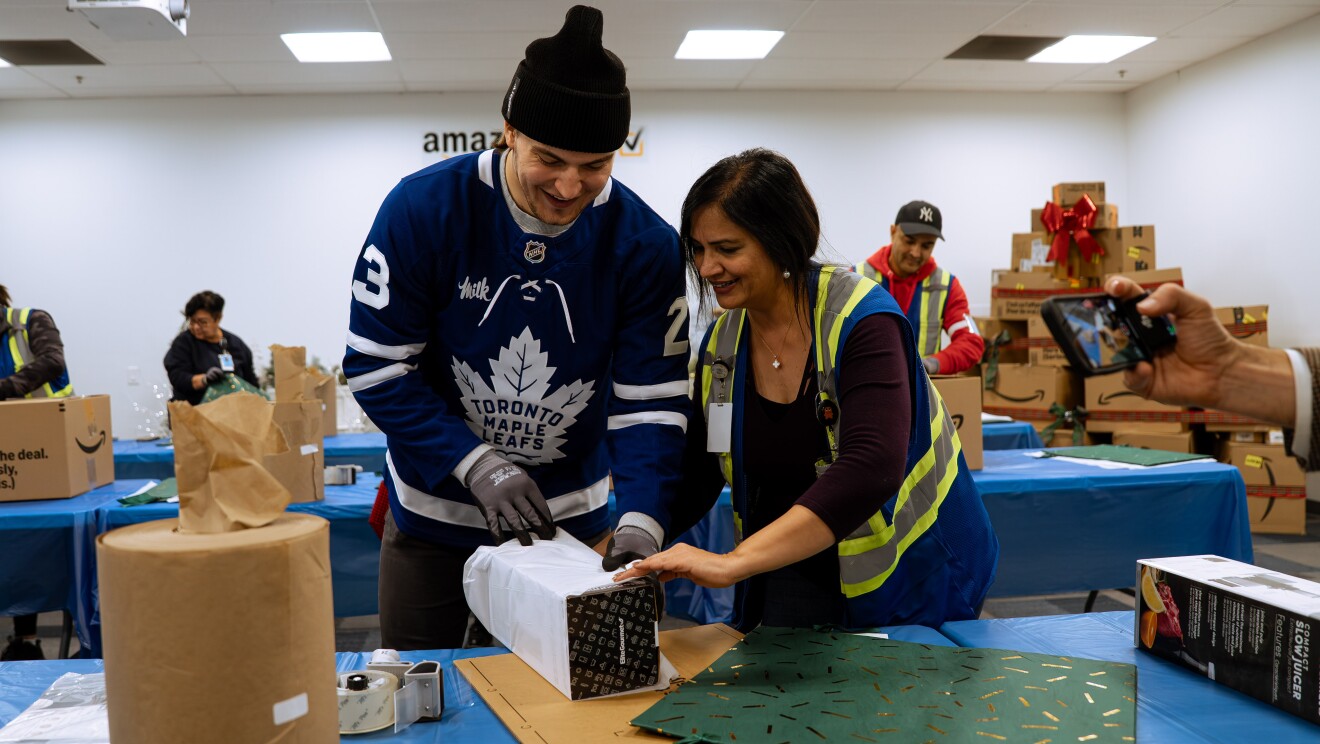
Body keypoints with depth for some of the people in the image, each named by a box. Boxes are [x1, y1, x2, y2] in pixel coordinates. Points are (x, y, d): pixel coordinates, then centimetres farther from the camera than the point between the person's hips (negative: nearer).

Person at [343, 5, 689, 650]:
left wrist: (641, 520, -28)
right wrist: (477, 467, -23)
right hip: (435, 510, 0)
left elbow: (651, 398, -13)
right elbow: (375, 366, -14)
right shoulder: (423, 208, -17)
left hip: (571, 517, 1)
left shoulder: (644, 243, -14)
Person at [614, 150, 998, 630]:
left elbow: (871, 470, -38)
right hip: (794, 569, 4)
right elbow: (694, 479, 3)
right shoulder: (720, 343, -4)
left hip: (908, 577, -4)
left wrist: (735, 562, -46)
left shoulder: (861, 320, -23)